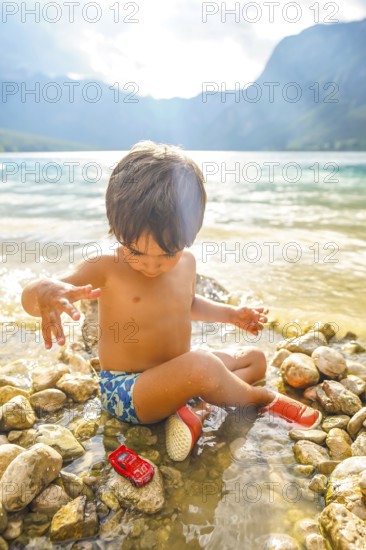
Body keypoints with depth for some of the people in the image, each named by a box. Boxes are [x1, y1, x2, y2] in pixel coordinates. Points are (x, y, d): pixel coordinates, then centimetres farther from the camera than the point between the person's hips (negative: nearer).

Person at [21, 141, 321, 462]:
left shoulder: (187, 263, 0)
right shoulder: (107, 269, -18)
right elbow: (29, 297, -24)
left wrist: (232, 314, 11)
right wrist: (49, 291, -48)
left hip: (174, 379, 8)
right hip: (126, 392, -7)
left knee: (255, 359, 13)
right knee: (201, 365, -36)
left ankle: (198, 410, -10)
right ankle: (262, 398, -4)